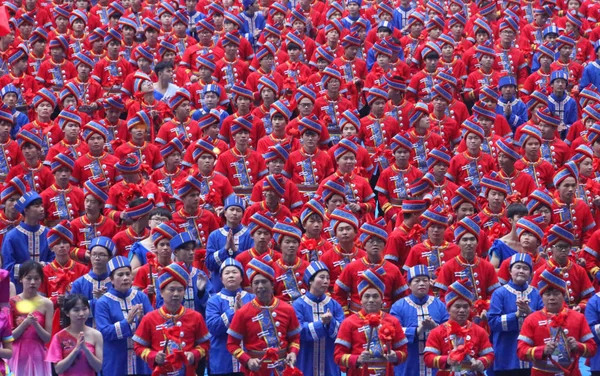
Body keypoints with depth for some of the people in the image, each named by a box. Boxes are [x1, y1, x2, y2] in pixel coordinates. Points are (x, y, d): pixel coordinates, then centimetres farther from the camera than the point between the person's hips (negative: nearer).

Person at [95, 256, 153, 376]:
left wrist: (142, 319, -22)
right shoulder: (103, 303, -3)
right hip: (115, 362, -2)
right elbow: (104, 332, -13)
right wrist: (127, 322, -24)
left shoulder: (141, 297, 5)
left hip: (141, 359, 2)